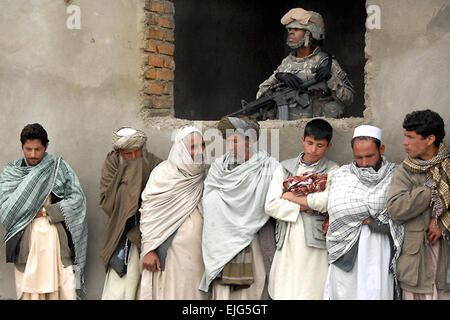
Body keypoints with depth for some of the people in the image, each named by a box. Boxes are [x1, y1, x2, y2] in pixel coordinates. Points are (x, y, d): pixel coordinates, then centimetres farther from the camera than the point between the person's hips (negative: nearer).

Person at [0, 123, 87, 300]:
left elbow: (77, 198, 0)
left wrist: (45, 211, -6)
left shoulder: (59, 167, 6)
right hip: (25, 241, 1)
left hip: (57, 238, -1)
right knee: (28, 291, 0)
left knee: (65, 290, -5)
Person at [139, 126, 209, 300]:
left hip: (198, 255, 4)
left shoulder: (205, 175, 9)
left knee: (194, 292, 3)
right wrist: (148, 250, -9)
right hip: (169, 253, -3)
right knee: (170, 292, -1)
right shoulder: (164, 173, -3)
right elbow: (148, 212, -4)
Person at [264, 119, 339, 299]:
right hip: (287, 242, 3)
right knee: (282, 293, 4)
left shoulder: (332, 171, 4)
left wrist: (290, 196, -4)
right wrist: (304, 206, -8)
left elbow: (326, 201, -16)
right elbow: (270, 205, 3)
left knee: (311, 292, -4)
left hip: (315, 244, -3)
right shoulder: (285, 168, 13)